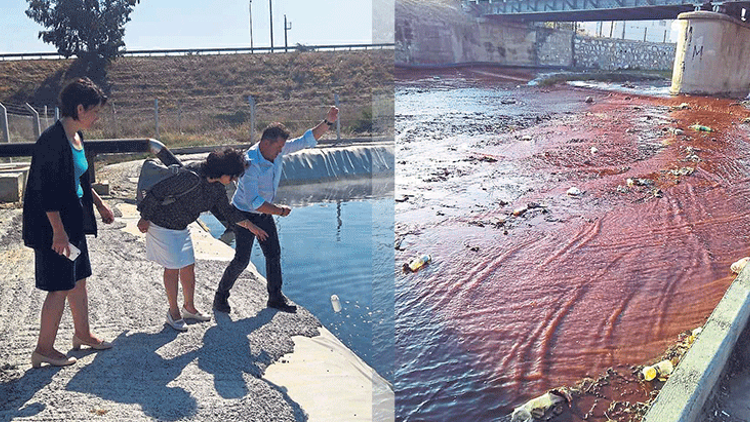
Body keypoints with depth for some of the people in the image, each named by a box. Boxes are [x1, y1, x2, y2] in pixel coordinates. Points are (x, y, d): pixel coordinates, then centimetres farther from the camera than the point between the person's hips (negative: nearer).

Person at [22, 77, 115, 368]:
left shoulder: (76, 137, 8)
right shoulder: (53, 140, -21)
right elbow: (46, 191, -23)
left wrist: (99, 204, 27)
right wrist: (58, 232, -23)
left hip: (74, 221, 9)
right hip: (54, 226, -9)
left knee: (78, 279, 18)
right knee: (60, 287, 0)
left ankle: (82, 334, 34)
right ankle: (44, 350, 15)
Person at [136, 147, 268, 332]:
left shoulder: (217, 186, -3)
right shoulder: (192, 177, -31)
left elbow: (226, 211, 12)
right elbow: (157, 192, -26)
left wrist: (249, 225, 8)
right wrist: (145, 218, -16)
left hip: (181, 227, 8)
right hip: (162, 225, -8)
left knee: (189, 266, 11)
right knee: (173, 267, -1)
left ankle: (189, 308, 29)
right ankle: (173, 312, 16)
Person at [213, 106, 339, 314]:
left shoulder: (277, 150, -10)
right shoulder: (250, 164, -31)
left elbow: (307, 140, -5)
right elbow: (254, 202, -35)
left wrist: (328, 122, -15)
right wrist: (279, 211, -30)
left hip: (265, 213, 7)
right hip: (244, 213, -7)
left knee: (274, 254, 8)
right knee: (242, 259, -6)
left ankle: (275, 297, 22)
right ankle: (220, 297, 15)